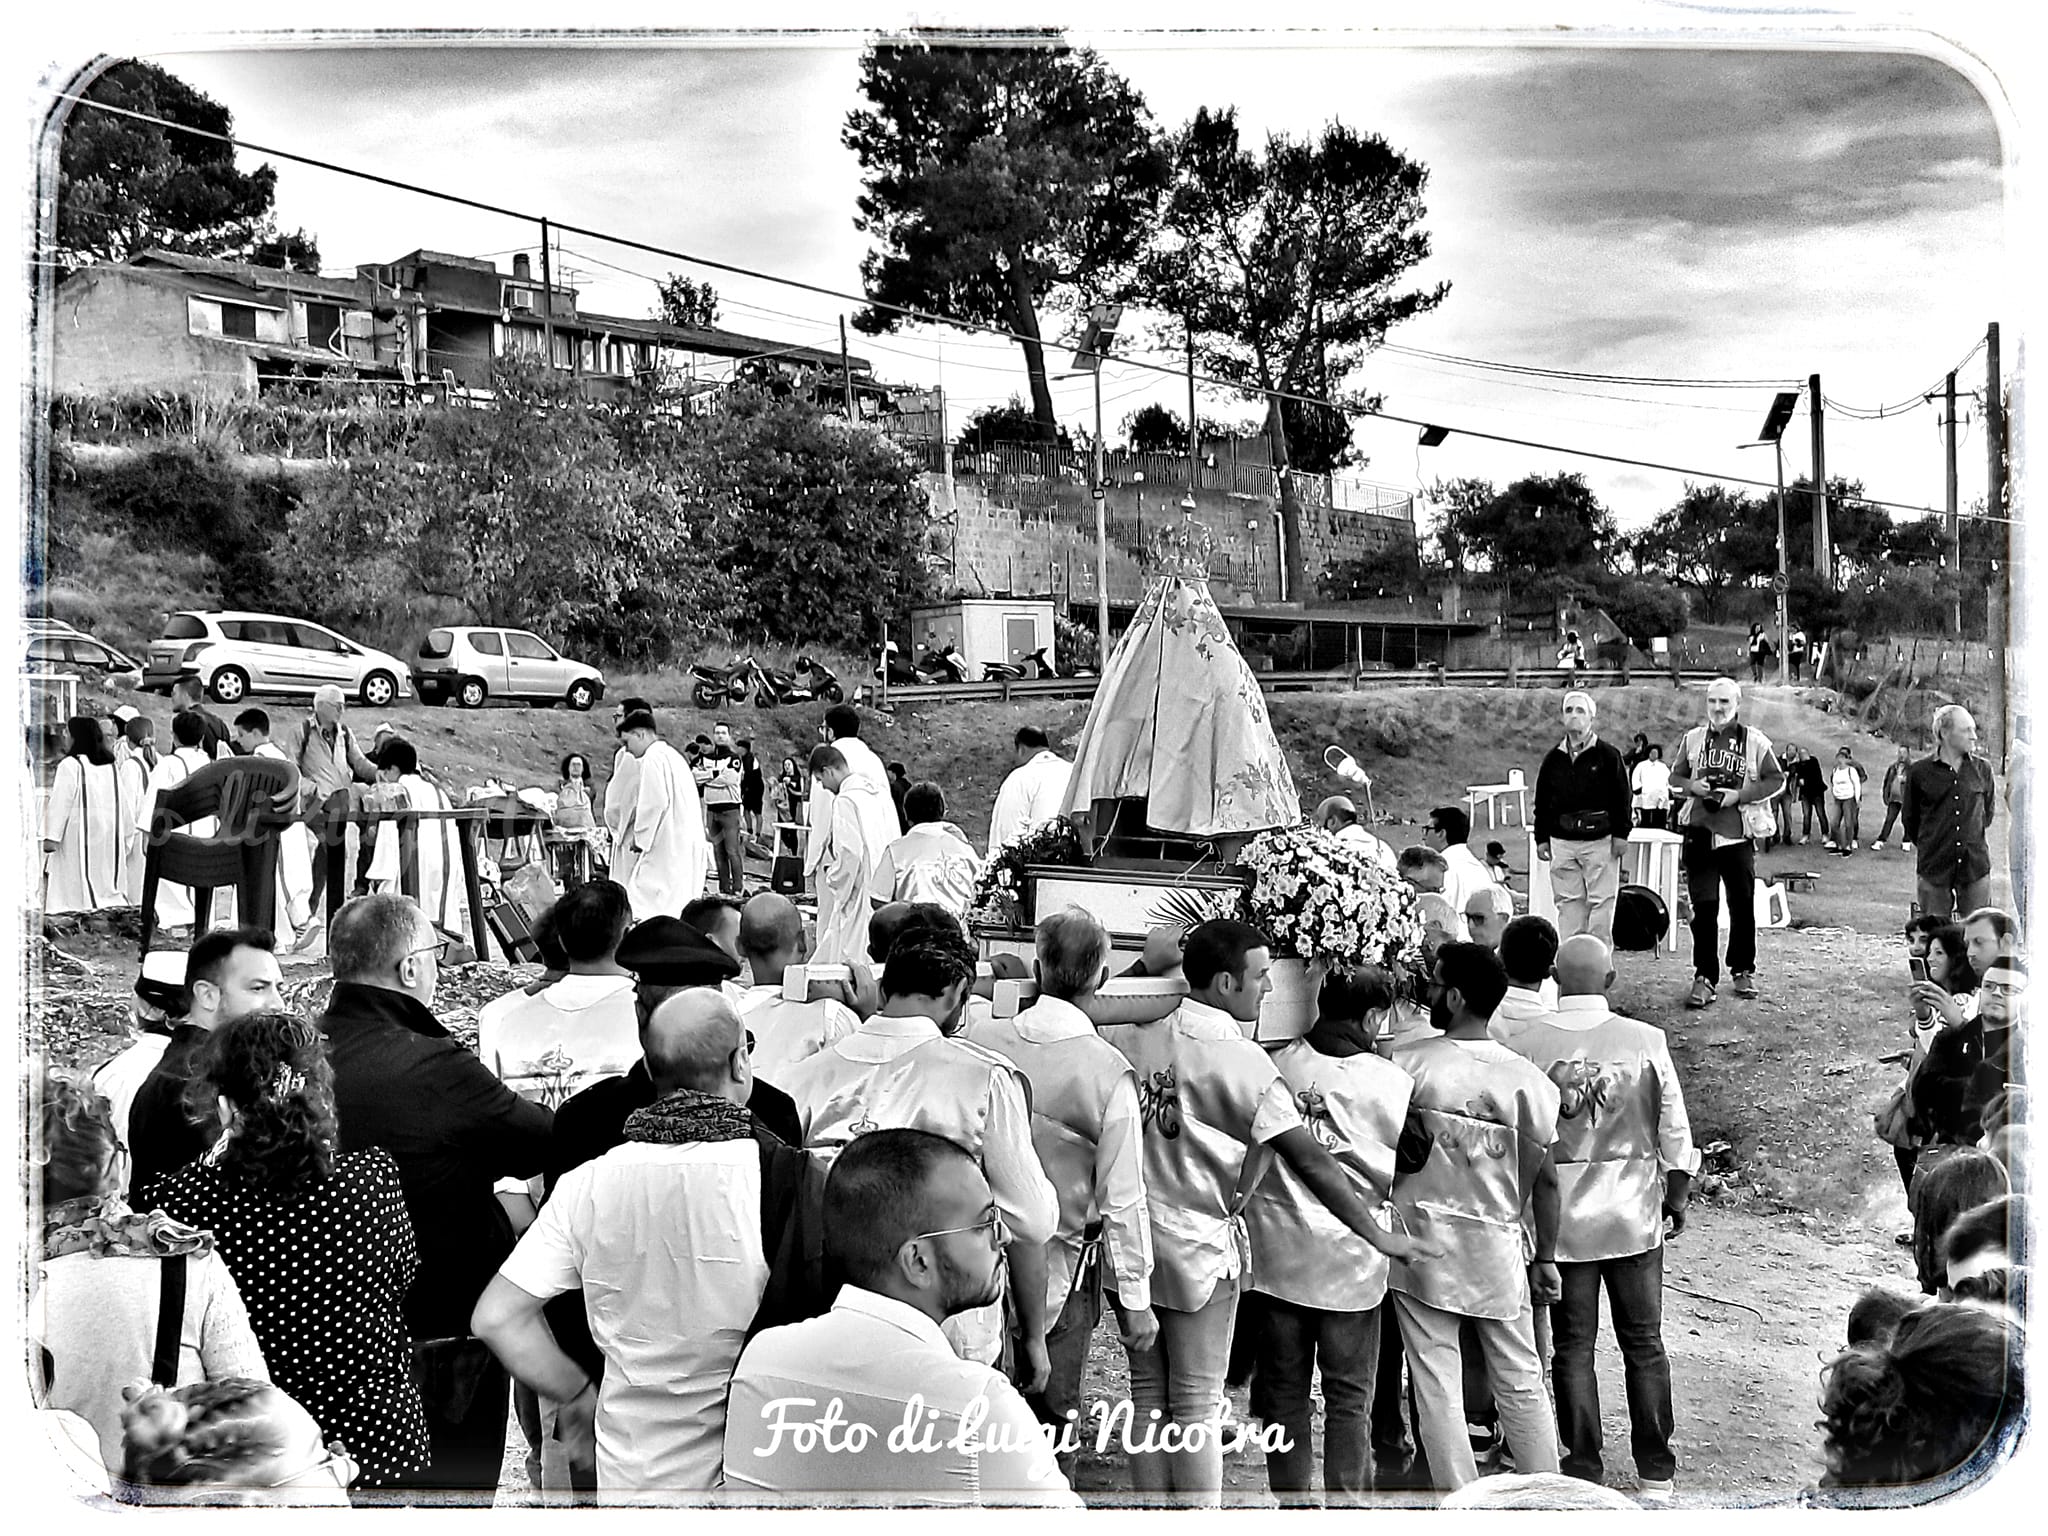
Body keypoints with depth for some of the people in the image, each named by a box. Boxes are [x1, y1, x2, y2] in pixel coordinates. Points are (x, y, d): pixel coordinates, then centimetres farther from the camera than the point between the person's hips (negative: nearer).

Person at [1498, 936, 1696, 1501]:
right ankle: (1655, 1473, 21)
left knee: (1572, 1346, 10)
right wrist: (1677, 1195, 14)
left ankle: (1583, 1470, 16)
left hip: (1559, 1218, -1)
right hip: (1634, 1215, 1)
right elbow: (1674, 1129, -2)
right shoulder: (1646, 1041, -9)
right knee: (1643, 1342, 13)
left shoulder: (1523, 1046, -10)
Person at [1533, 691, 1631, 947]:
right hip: (1562, 840, 3)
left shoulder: (1607, 754, 0)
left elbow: (1622, 798, -2)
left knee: (1601, 903, -1)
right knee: (1568, 902, 5)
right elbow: (1542, 802, 13)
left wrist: (1621, 835, -7)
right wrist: (1541, 838, 8)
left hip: (1600, 839, -3)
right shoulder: (1553, 758, 10)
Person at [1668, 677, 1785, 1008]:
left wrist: (1739, 795, -9)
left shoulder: (1755, 741, 3)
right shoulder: (1693, 739, 10)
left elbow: (1776, 780, 4)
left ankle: (1743, 971, 25)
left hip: (1738, 834, -1)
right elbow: (1675, 778, 17)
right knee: (1703, 907, -1)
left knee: (1742, 905, 7)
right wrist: (1693, 786, -5)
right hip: (1698, 832, 1)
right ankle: (1704, 977, 3)